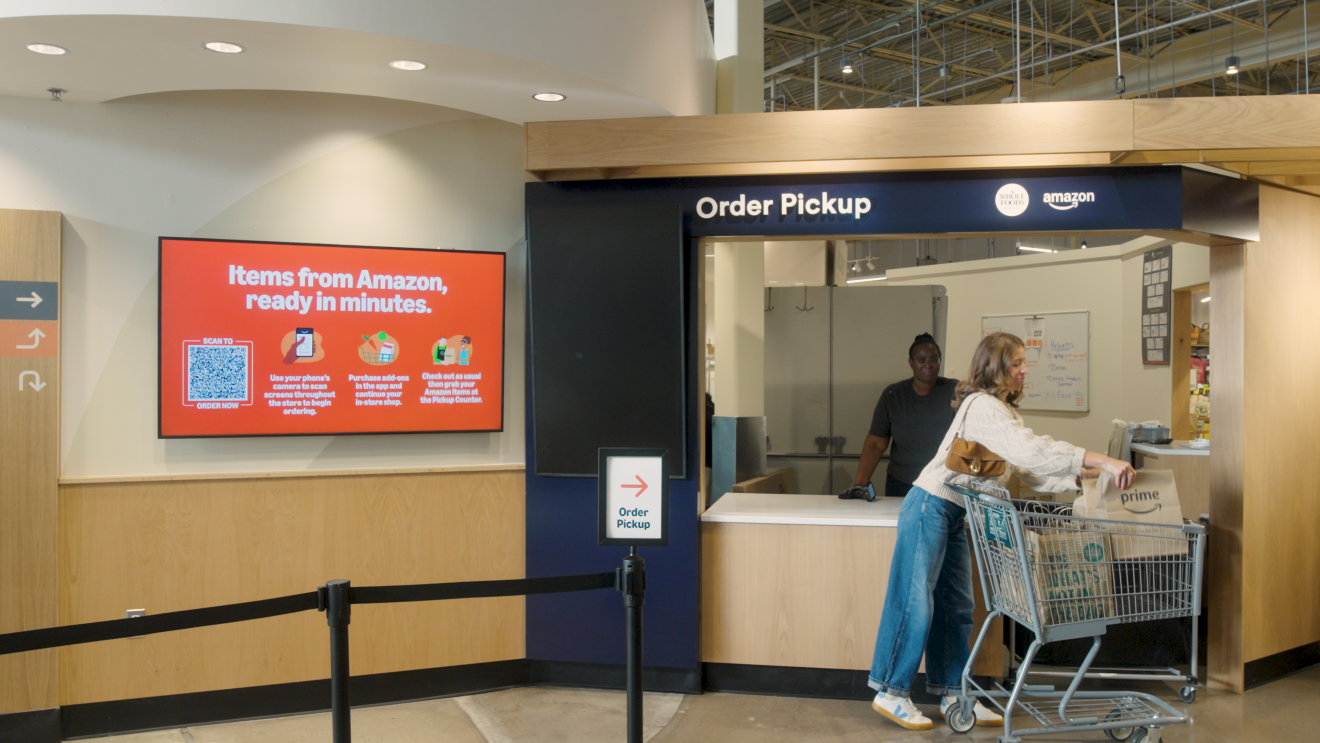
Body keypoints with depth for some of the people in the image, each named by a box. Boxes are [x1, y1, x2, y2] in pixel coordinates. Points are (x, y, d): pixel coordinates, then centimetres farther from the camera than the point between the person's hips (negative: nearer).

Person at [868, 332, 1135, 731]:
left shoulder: (1003, 411, 14)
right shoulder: (983, 407, -18)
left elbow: (1030, 473, 10)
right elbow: (1034, 452, -30)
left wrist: (1081, 478, -3)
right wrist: (1102, 461, -30)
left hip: (953, 516, 10)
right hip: (930, 507, -10)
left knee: (956, 606, 11)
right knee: (915, 602, -5)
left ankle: (953, 694, 20)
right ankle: (890, 693, 6)